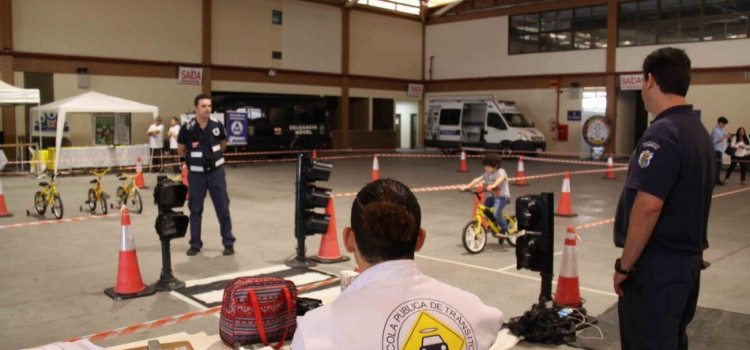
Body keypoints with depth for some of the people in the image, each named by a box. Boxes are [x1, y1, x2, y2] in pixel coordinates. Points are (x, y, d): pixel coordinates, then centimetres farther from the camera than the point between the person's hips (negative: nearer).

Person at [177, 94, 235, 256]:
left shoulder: (217, 126, -5)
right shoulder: (187, 129, -11)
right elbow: (181, 150, 5)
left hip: (216, 172, 1)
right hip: (196, 174, -1)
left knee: (223, 208, 2)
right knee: (195, 209, 8)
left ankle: (228, 243, 12)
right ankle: (195, 244, 19)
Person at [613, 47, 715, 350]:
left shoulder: (663, 133, -19)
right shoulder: (699, 130, 10)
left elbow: (648, 206, -26)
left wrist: (625, 265, -17)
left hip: (657, 267, -9)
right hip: (689, 261, 9)